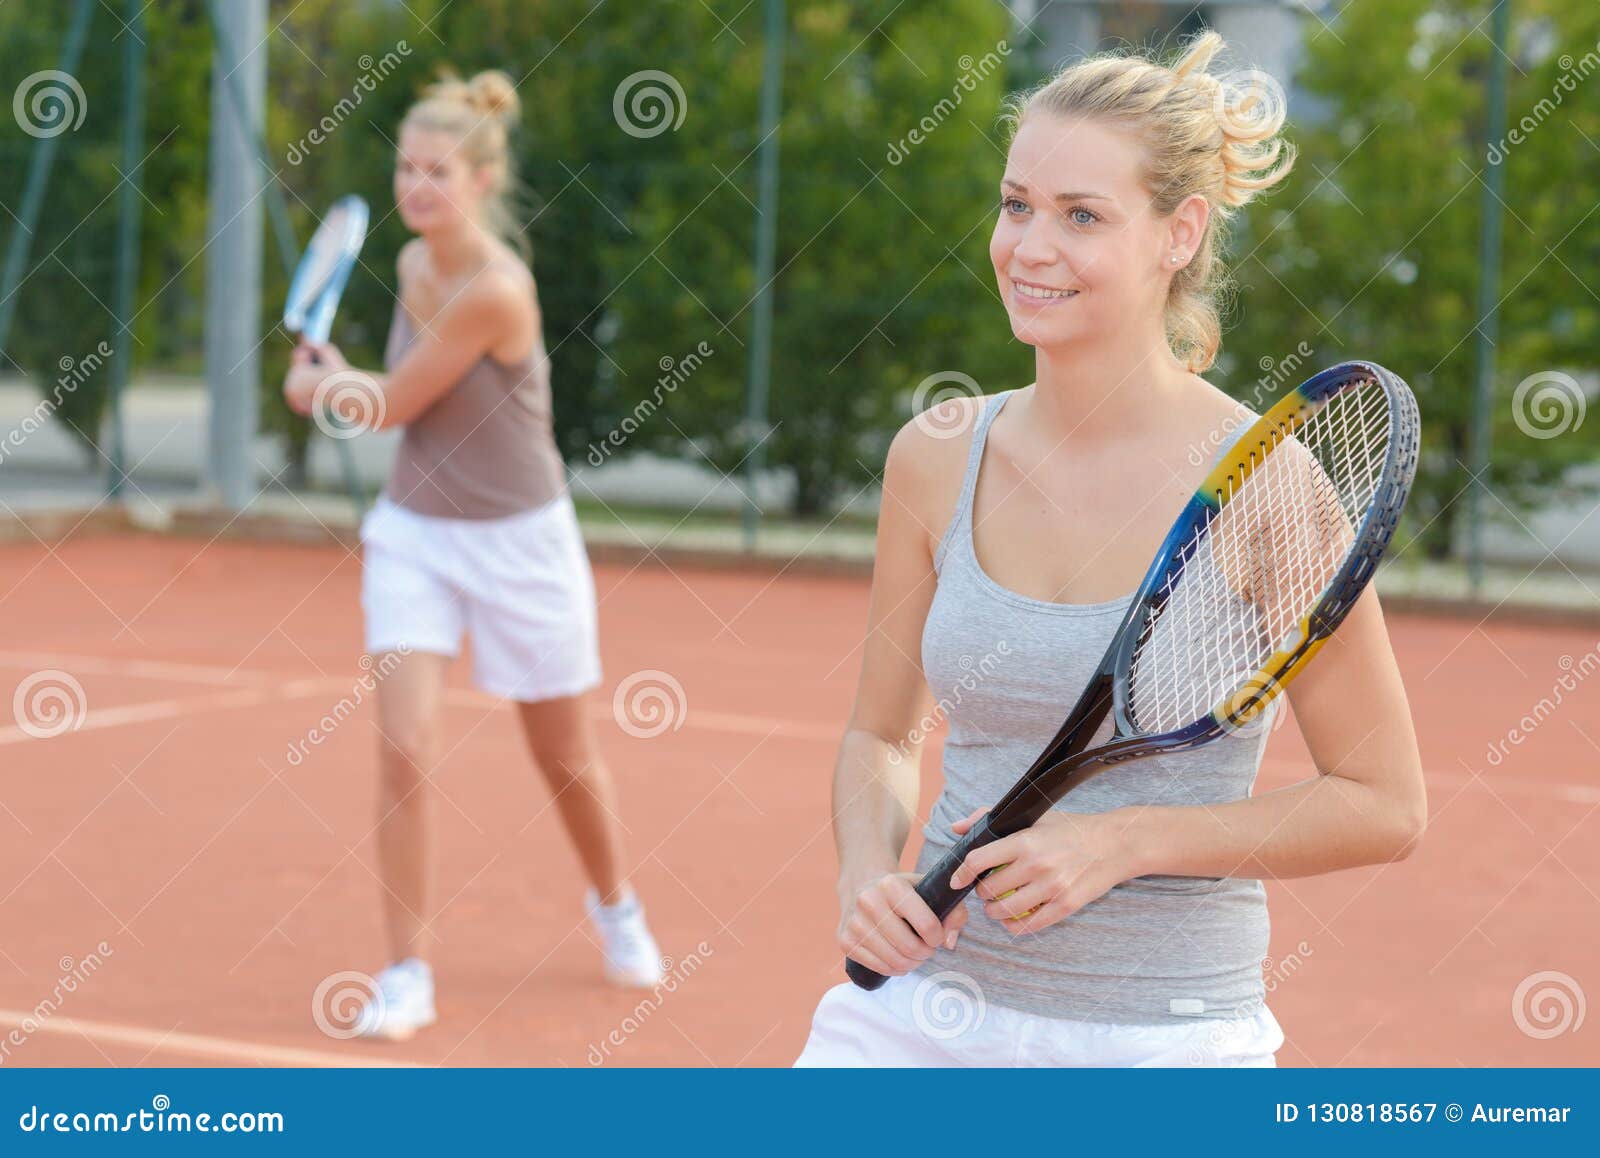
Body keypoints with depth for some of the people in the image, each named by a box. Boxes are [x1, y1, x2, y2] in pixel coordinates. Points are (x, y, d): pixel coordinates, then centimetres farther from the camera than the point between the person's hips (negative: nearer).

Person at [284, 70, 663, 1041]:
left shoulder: (495, 291, -26)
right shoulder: (414, 263, -2)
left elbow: (392, 406, -15)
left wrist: (321, 388, 3)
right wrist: (340, 383, 1)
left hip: (518, 542, -5)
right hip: (416, 533, 5)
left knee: (565, 756, 14)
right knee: (406, 744, -13)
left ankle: (616, 906, 43)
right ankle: (409, 975, -4)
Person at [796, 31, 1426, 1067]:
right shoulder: (935, 458, 1)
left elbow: (1385, 804, -7)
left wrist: (1121, 842, -16)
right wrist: (867, 873, -7)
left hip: (1163, 1033, -3)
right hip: (923, 1010, 3)